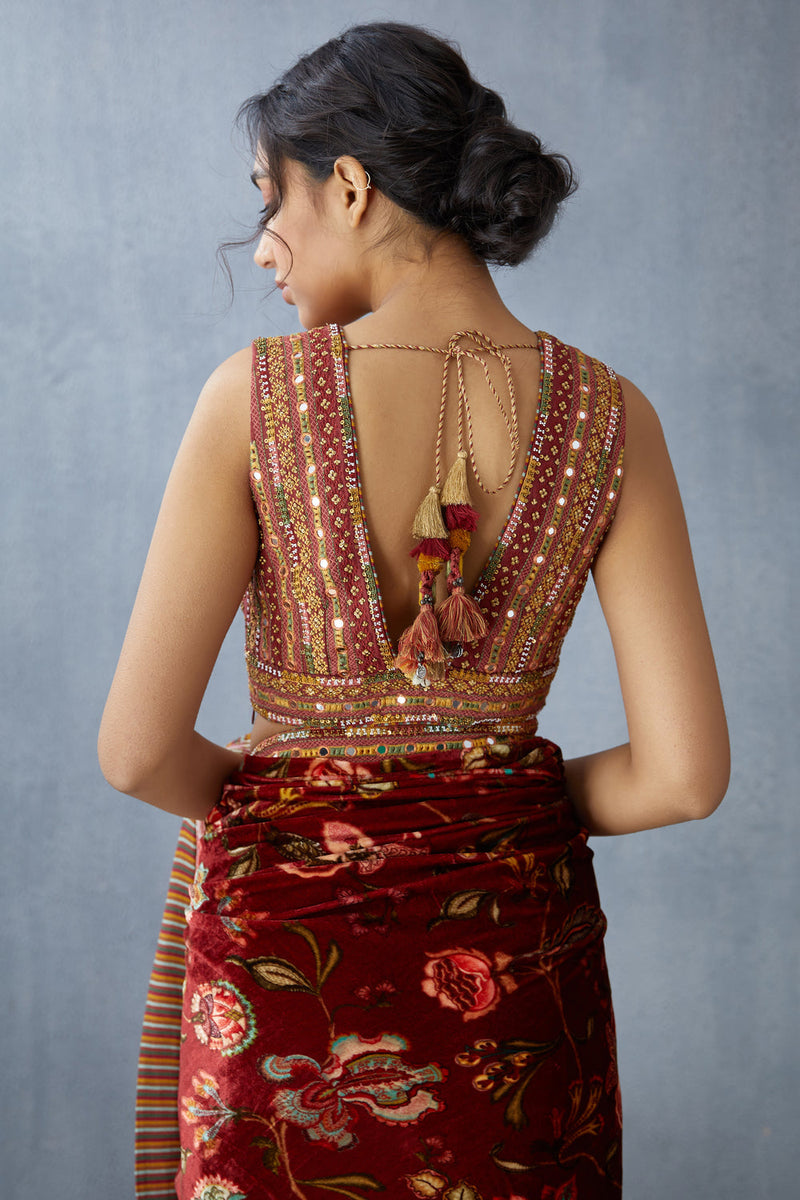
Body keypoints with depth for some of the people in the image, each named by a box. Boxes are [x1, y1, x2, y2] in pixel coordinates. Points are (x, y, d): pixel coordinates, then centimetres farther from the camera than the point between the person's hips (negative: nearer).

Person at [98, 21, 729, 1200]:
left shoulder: (258, 396, -14)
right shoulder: (608, 417, -8)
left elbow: (140, 749, -14)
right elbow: (684, 772, -10)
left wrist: (269, 797, 7)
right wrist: (510, 805, 8)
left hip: (290, 940, -2)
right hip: (514, 953, 2)